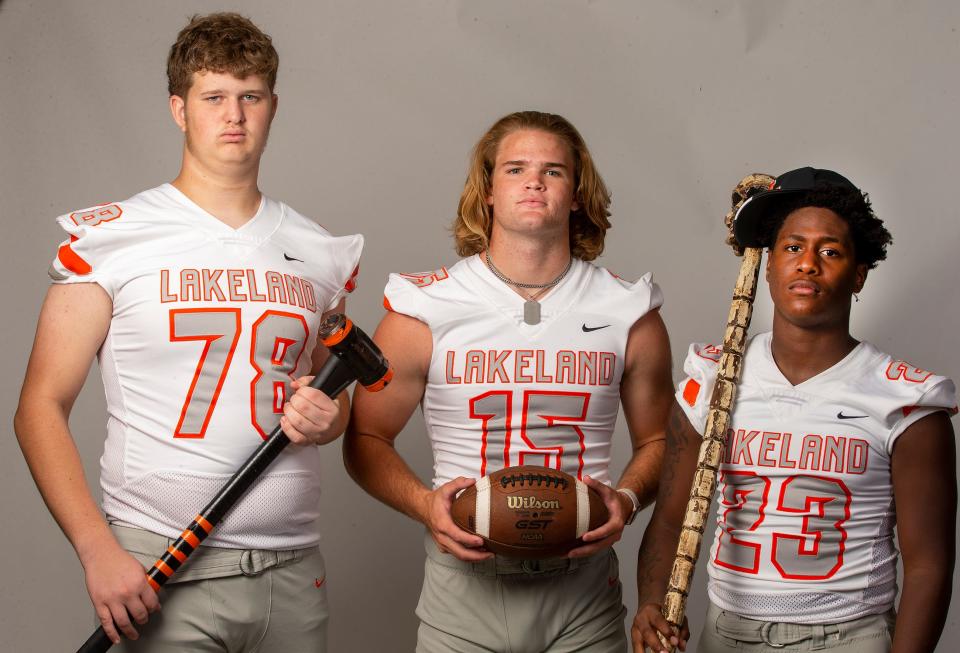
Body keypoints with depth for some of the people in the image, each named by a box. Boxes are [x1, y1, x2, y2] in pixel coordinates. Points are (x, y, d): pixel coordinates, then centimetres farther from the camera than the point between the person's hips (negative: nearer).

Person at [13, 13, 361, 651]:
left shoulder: (320, 254, 10)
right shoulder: (108, 239, -2)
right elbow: (42, 407, -4)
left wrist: (327, 417, -2)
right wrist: (98, 550, -14)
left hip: (294, 569, 4)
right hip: (159, 572, -4)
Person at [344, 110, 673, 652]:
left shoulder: (630, 314, 1)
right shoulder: (422, 312, -3)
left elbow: (657, 440, 13)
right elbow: (366, 438, 5)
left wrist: (627, 500, -7)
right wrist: (425, 504, -12)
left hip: (584, 597, 1)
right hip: (464, 587, -1)